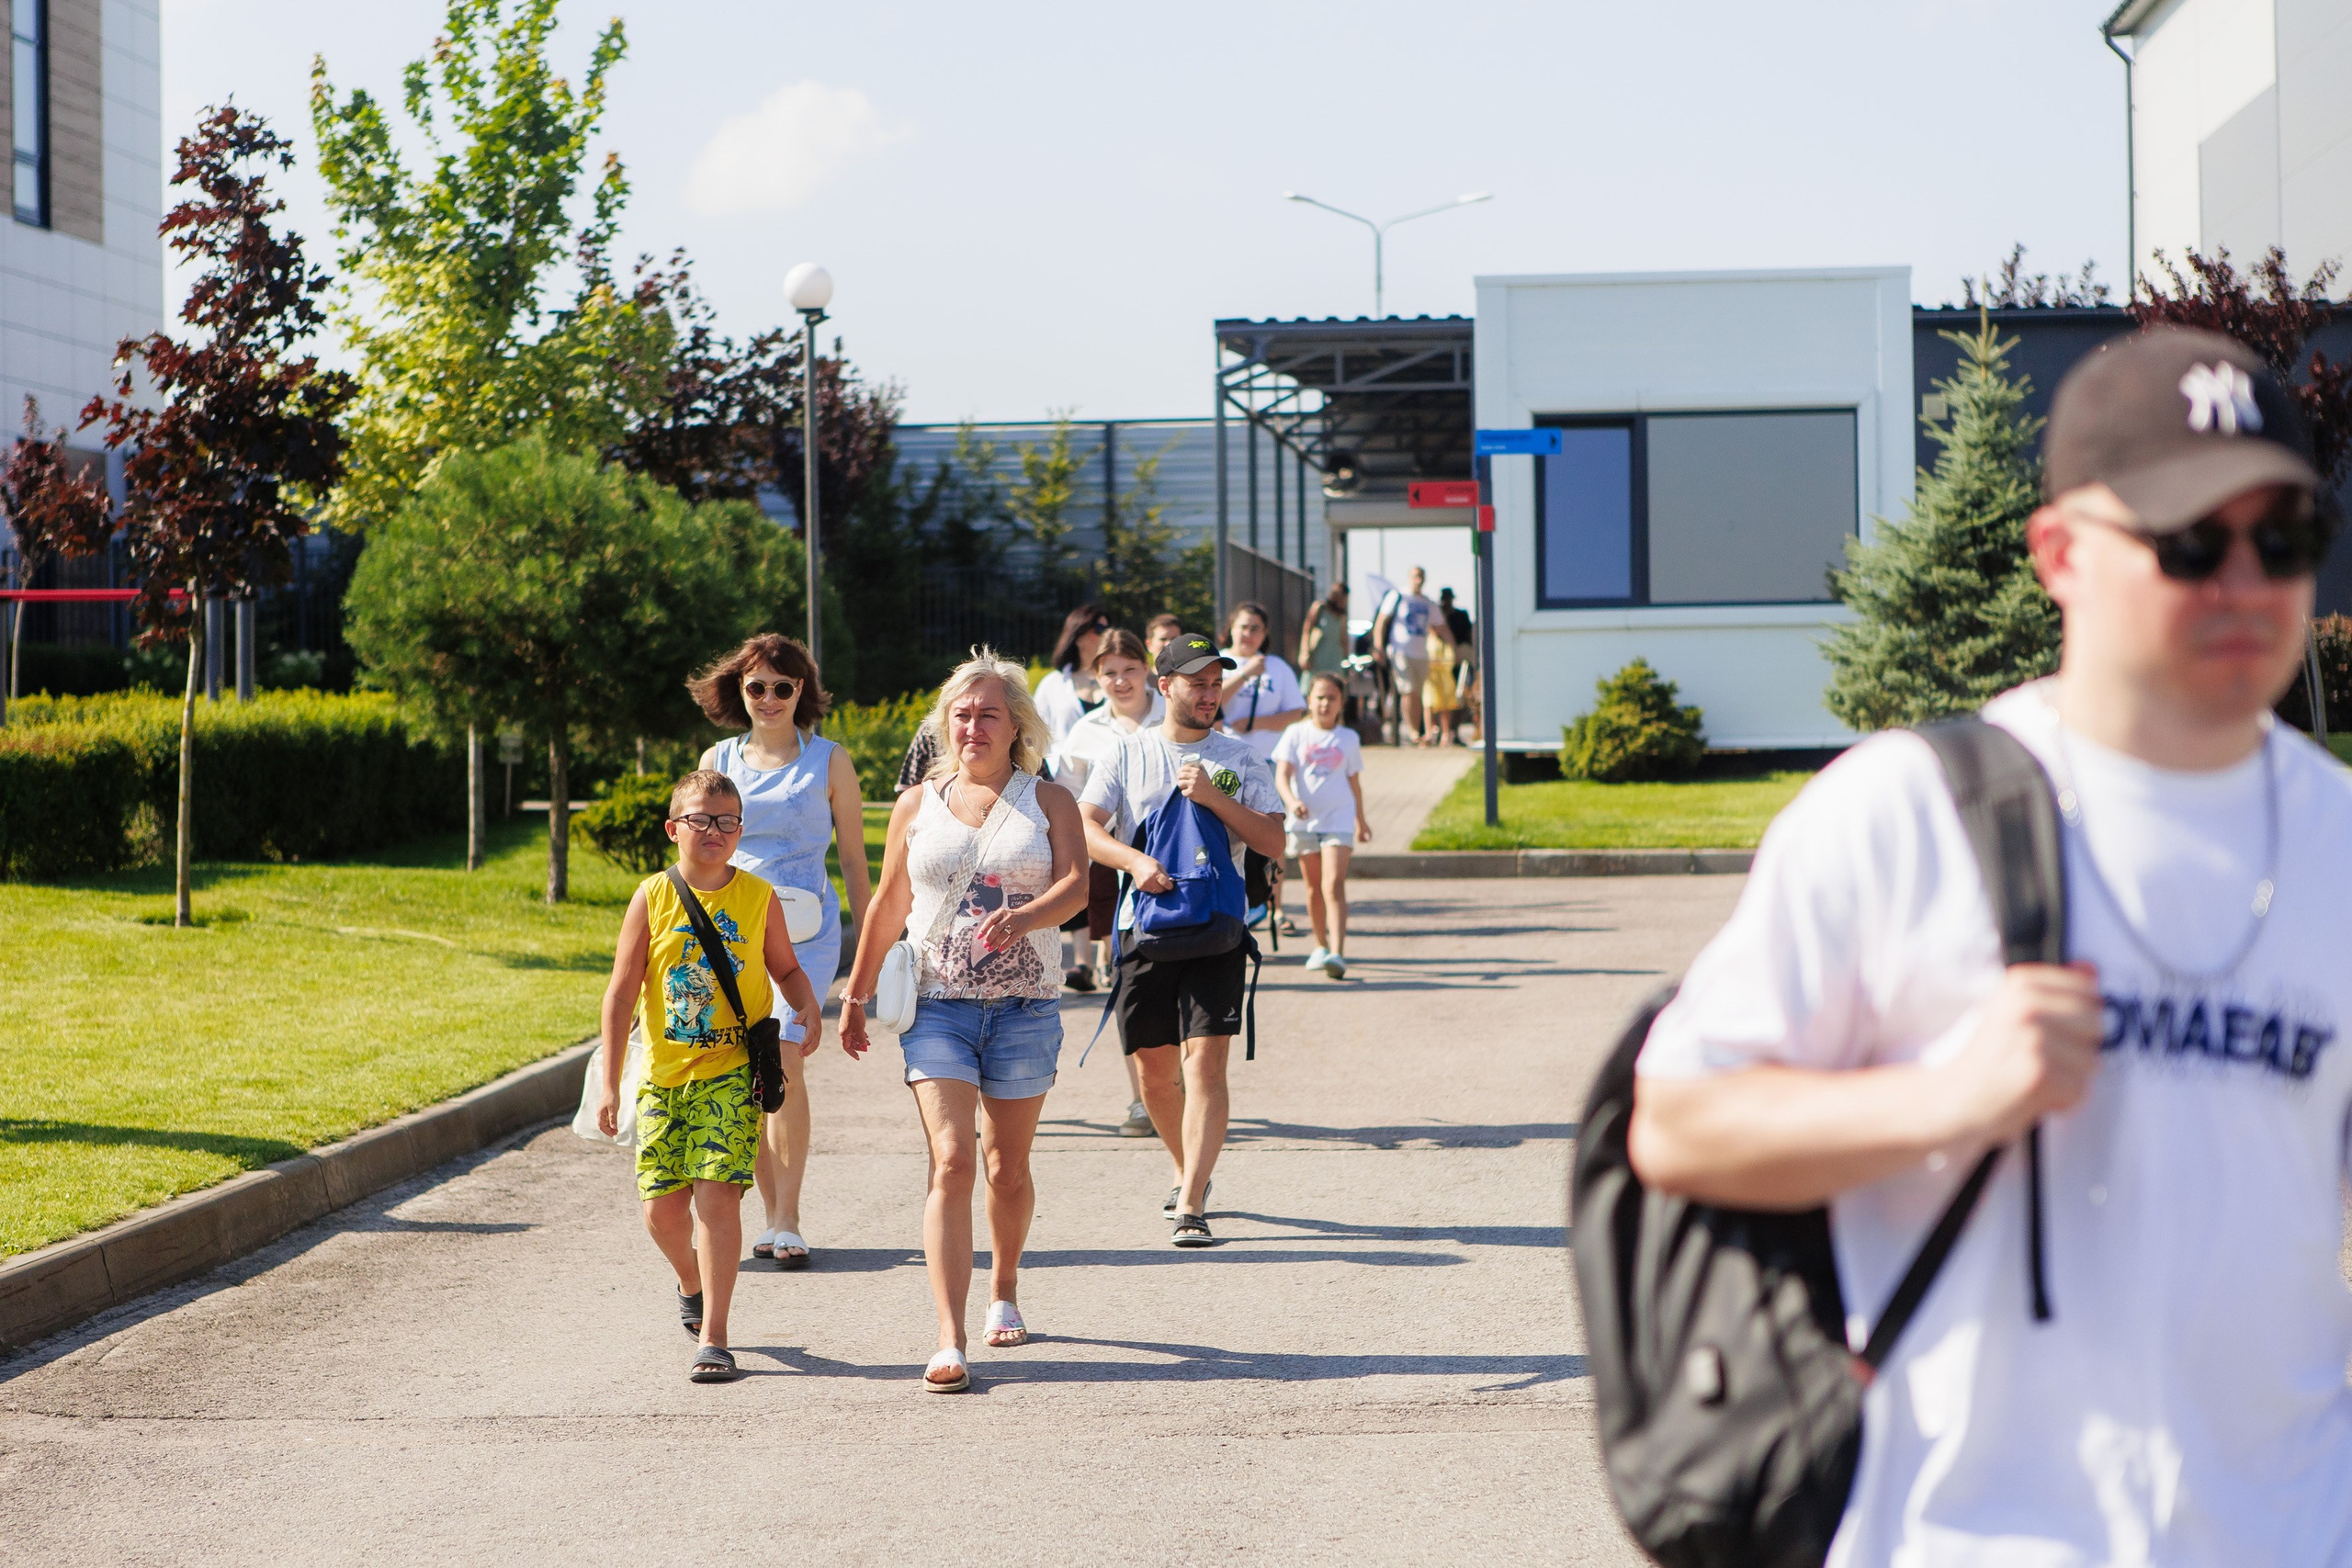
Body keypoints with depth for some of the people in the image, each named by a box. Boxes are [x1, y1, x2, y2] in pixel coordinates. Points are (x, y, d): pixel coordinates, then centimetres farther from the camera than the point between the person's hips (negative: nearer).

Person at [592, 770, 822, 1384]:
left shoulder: (758, 898, 0)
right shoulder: (652, 898, -2)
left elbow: (787, 969, 14)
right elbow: (621, 993, -1)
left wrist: (807, 1008, -8)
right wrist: (609, 1081, -5)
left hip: (732, 1069, -2)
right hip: (665, 1073, 2)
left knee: (717, 1192, -14)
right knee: (663, 1205, 3)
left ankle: (713, 1339, -9)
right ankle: (692, 1283, 38)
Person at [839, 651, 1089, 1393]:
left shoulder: (1049, 802, 4)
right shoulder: (918, 805, 8)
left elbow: (1076, 885, -11)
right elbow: (889, 907, 15)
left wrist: (1025, 917, -31)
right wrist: (856, 996, 18)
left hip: (1025, 1007, 0)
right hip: (938, 1006, 0)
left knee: (1008, 1166, 11)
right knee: (951, 1161, -13)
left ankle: (1004, 1290, 39)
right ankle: (950, 1341, -17)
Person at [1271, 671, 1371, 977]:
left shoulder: (1349, 739, 7)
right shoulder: (1296, 734, 2)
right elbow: (1282, 775, -8)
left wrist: (1361, 820, 26)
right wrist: (1292, 802, -27)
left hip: (1338, 818, -1)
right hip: (1304, 820, 1)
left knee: (1334, 885, -14)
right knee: (1314, 887, 12)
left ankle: (1338, 953, -24)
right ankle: (1321, 946, 30)